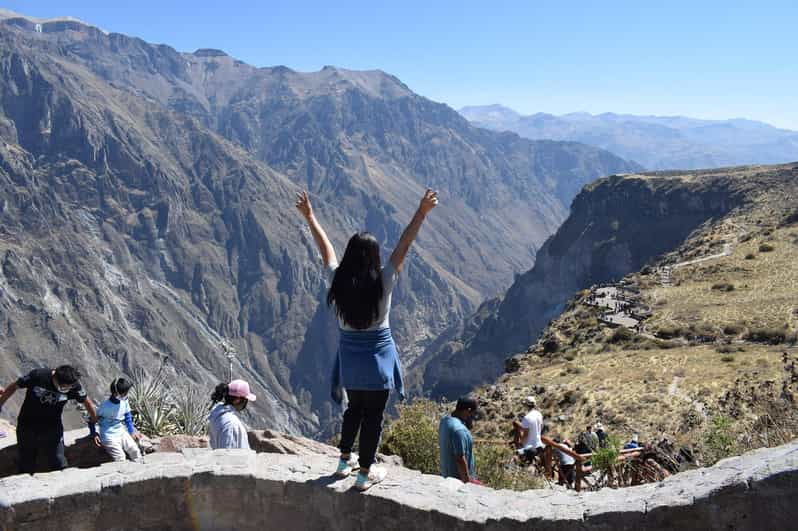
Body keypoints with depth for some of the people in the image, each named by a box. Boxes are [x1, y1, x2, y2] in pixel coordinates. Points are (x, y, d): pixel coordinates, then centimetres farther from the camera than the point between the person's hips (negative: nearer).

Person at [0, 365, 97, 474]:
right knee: (26, 467, 15)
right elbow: (14, 387, -7)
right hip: (27, 427, 0)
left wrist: (93, 424, 5)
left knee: (59, 466, -6)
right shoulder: (37, 376, -24)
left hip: (52, 429, 0)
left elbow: (86, 402, -4)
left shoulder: (74, 385, -20)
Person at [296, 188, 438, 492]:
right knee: (373, 416, 9)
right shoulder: (382, 282, -19)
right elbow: (404, 245, -17)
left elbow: (325, 247, 2)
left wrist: (309, 216, 15)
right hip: (378, 358, -4)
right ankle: (366, 474, 19)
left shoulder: (337, 281, -11)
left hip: (349, 359, 4)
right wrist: (422, 213, -15)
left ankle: (344, 461, 36)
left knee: (354, 409, 25)